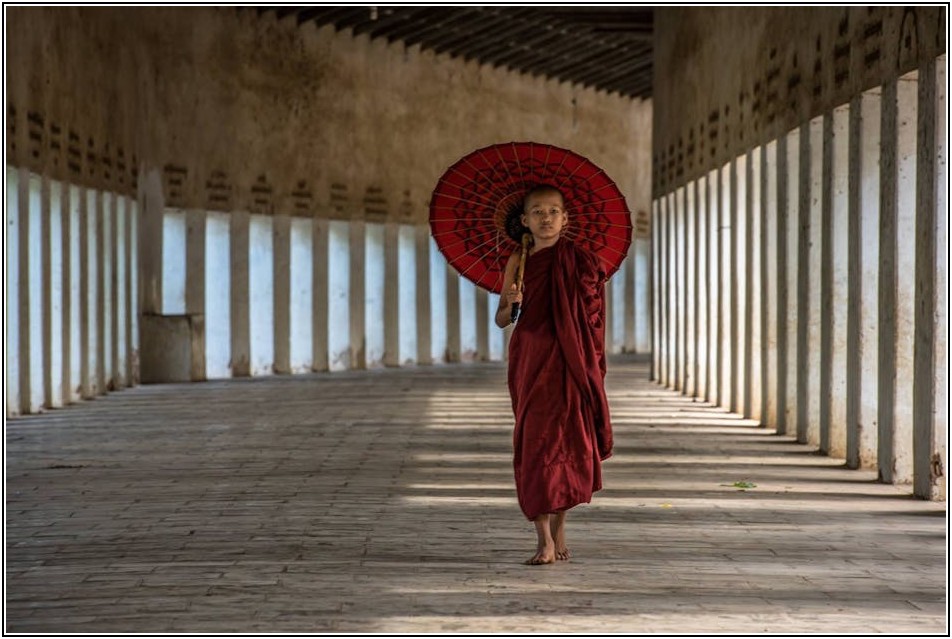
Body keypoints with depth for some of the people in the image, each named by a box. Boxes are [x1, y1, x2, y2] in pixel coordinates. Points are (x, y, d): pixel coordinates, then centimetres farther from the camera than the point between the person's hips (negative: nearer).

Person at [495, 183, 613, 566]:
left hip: (568, 362, 0)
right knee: (534, 441, -4)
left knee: (567, 439, 1)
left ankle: (558, 525, 20)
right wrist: (511, 304, -19)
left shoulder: (578, 260, 1)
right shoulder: (519, 261, 3)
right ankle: (544, 539, -5)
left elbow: (592, 317, 4)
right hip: (530, 360, 0)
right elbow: (501, 320, 3)